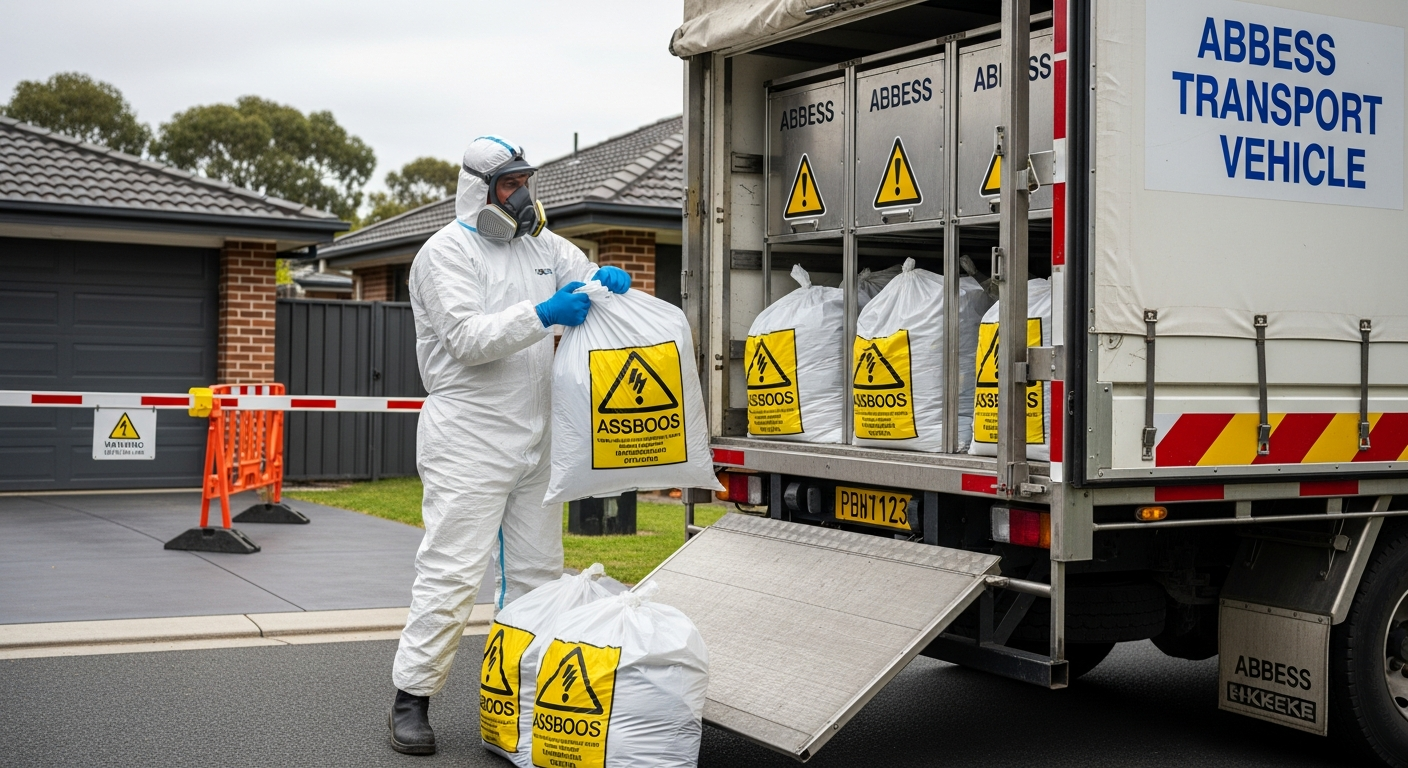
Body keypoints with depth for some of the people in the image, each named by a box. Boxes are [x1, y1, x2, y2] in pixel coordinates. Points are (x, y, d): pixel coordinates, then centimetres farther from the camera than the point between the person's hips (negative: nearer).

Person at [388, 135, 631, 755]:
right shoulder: (447, 252, -7)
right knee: (452, 570, -9)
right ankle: (411, 698, 0)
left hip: (534, 437, 7)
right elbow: (468, 338, -18)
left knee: (537, 570, 11)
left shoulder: (541, 244, 13)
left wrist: (607, 280, -6)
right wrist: (542, 315, -29)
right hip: (468, 441, -7)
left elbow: (586, 278, 19)